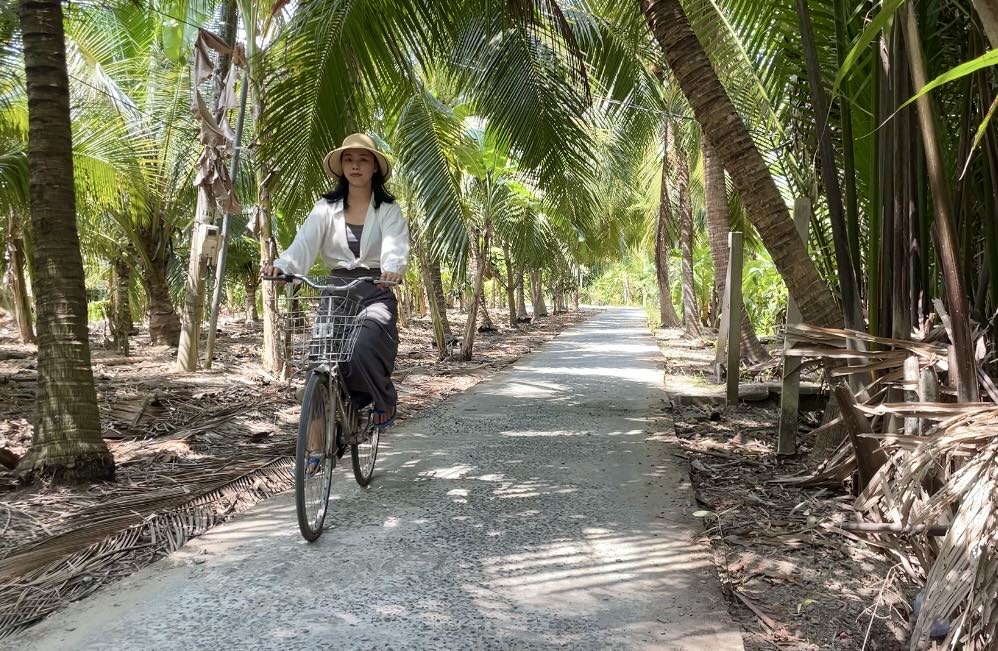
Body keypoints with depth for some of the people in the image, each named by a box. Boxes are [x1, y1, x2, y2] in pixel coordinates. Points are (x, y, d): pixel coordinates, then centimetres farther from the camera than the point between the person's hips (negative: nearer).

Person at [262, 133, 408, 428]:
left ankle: (384, 399, 3)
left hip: (375, 292, -2)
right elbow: (304, 244, -9)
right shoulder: (326, 207, 7)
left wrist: (393, 269, -41)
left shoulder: (388, 210, 2)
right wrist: (281, 266, -31)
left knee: (363, 348, -28)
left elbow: (395, 246, -16)